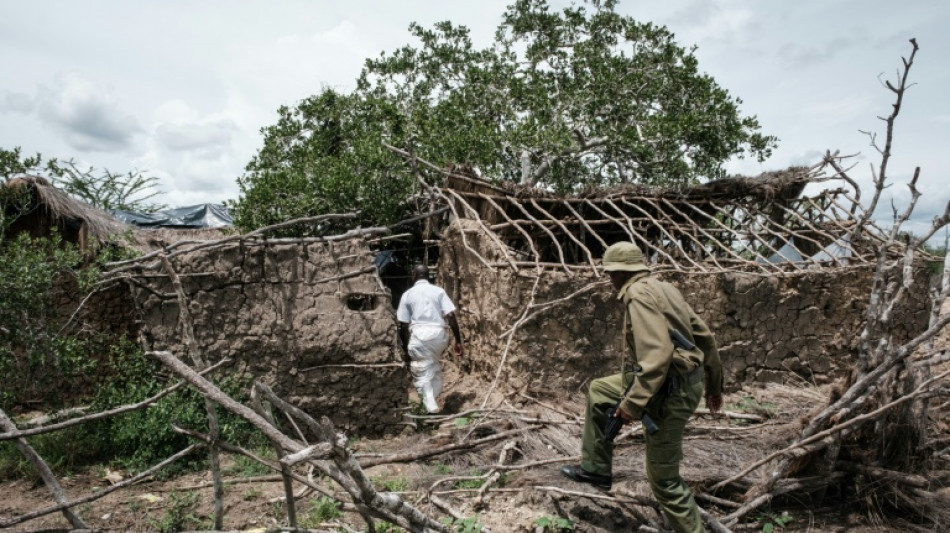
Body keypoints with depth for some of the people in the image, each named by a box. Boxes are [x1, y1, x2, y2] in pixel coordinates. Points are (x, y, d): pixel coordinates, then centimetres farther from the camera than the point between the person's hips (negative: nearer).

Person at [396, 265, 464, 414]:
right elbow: (451, 317, -1)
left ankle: (431, 408, -8)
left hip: (418, 335, -2)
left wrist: (406, 347, 14)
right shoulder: (439, 291, 10)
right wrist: (458, 341, 2)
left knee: (422, 374, 3)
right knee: (435, 369, 22)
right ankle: (434, 402, 25)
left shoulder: (407, 294, 9)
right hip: (438, 334, 2)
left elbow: (403, 325, 6)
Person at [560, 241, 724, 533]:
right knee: (599, 390, 22)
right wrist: (714, 385, 24)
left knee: (664, 479, 2)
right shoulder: (663, 288, 10)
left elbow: (658, 354, -30)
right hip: (676, 382, 10)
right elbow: (705, 337, 15)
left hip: (668, 392, -10)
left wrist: (633, 403, -25)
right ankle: (595, 469, 29)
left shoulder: (639, 294, -19)